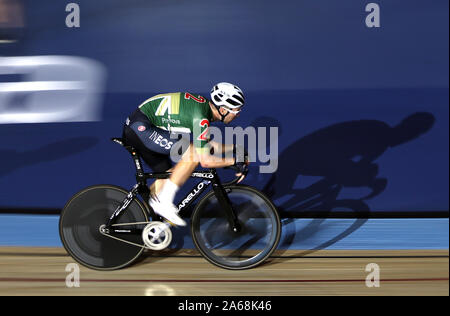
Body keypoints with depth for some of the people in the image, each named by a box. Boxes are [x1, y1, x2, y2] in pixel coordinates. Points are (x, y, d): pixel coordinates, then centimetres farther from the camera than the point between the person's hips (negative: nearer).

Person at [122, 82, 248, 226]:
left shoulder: (203, 105, 10)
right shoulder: (201, 117, -20)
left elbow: (205, 145, 23)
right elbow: (205, 160, -20)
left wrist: (234, 148, 16)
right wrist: (235, 161, -10)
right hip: (141, 128, -10)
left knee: (168, 175, 14)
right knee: (193, 153, -16)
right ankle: (164, 203, -13)